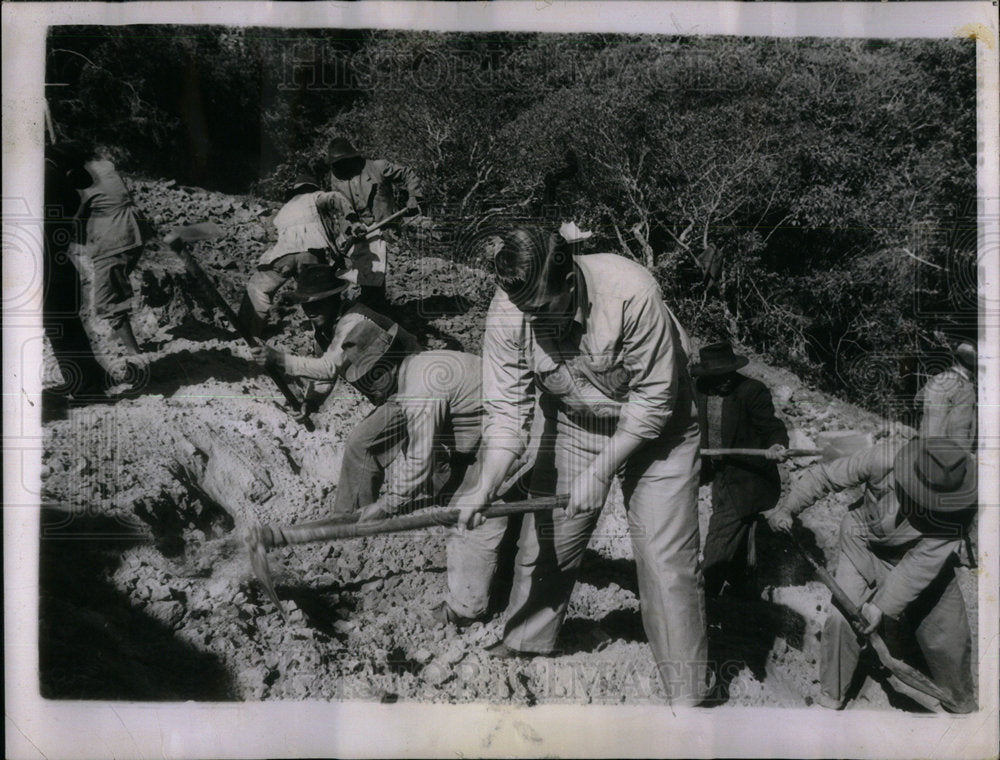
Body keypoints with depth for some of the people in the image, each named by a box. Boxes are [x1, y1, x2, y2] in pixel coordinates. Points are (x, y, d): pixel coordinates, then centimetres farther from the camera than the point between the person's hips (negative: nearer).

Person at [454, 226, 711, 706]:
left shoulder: (630, 292, -34)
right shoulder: (508, 312, -22)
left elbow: (654, 398, -25)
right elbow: (507, 407, -18)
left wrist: (600, 470, -25)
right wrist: (487, 486, -31)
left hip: (654, 426, -3)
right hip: (572, 425, 4)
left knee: (664, 554, -7)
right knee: (544, 538, 8)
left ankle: (687, 689, 9)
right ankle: (523, 642, 34)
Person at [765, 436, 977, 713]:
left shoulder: (959, 504, -32)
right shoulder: (883, 459, -34)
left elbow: (923, 561, -30)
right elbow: (824, 476, -18)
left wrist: (883, 606, -31)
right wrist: (787, 508, -21)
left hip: (927, 563, 1)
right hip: (865, 546, 0)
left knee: (949, 636, 3)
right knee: (842, 618, -12)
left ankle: (962, 703, 34)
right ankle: (831, 698, 11)